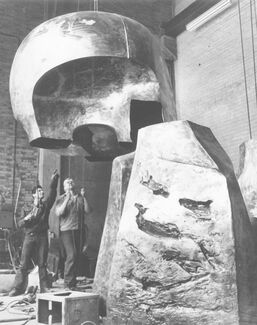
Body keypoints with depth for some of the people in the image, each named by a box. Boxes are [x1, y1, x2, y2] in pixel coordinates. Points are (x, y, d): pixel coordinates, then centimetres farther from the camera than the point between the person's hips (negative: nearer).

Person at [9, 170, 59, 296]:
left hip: (42, 237, 1)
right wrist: (26, 218, -16)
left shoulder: (45, 205, 12)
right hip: (29, 237, -1)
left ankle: (44, 288, 7)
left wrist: (53, 181, -16)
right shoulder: (27, 209, 11)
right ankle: (18, 288, 4)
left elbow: (52, 193, -3)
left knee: (42, 264, 3)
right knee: (24, 264, -1)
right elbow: (20, 223, 5)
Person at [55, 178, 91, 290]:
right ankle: (68, 284, -5)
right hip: (66, 230, -4)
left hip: (80, 230, 4)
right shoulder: (61, 199, 6)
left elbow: (88, 211, 4)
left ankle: (73, 282, 16)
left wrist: (84, 197, -4)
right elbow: (58, 213, -9)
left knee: (76, 256, 6)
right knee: (71, 255, -14)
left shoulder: (80, 198, 13)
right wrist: (67, 199, -14)